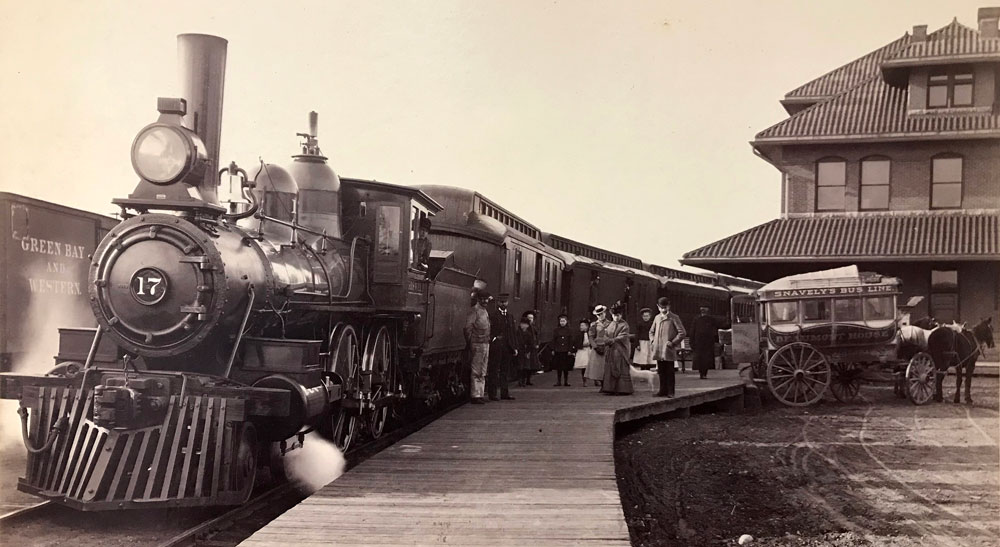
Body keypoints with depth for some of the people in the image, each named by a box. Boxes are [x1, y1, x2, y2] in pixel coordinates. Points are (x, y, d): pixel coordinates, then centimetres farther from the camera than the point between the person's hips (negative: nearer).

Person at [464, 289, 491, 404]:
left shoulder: (485, 311, 16)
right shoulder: (474, 311, -10)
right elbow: (468, 329, -15)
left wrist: (488, 341, 16)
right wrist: (471, 345, -16)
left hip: (485, 344, 9)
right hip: (478, 345, -9)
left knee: (482, 373, 11)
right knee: (476, 372, -6)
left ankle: (480, 395, 16)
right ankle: (475, 396, -4)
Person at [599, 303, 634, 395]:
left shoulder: (624, 325, -1)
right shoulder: (610, 325, 15)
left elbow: (623, 337, -12)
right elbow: (605, 335, 11)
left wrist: (612, 340, -21)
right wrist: (606, 340, -12)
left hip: (620, 350, -5)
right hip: (610, 351, 5)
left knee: (621, 369, -5)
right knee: (609, 370, 1)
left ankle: (622, 389, -2)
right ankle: (610, 389, 4)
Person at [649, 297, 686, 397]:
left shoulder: (674, 317, -2)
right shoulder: (657, 317, 13)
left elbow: (682, 333, -5)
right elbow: (651, 331, 25)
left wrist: (673, 342, -10)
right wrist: (652, 341, 8)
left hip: (668, 350, -5)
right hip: (658, 350, 5)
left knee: (669, 372, -1)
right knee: (661, 371, 8)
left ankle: (670, 392, 3)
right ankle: (663, 390, 14)